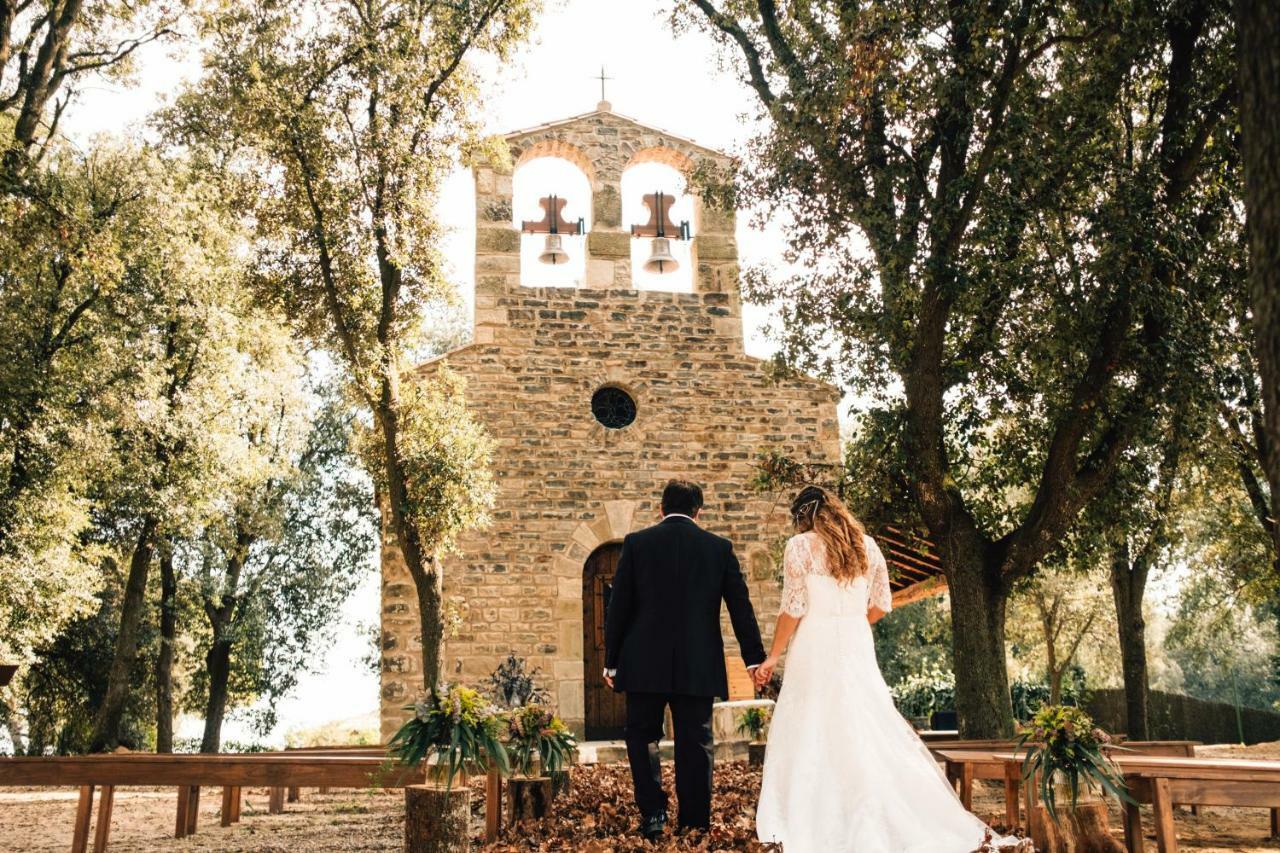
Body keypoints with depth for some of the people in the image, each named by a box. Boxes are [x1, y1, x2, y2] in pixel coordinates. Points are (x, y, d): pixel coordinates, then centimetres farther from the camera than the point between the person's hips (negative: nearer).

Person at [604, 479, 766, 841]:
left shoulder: (636, 543, -1)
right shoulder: (720, 547, 2)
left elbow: (618, 606, -1)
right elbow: (741, 606, 4)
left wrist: (611, 661, 6)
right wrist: (754, 657, 10)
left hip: (645, 664, -1)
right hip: (698, 667, 1)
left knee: (642, 737, 14)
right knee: (695, 744, 9)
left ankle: (653, 812, 4)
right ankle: (695, 823, 13)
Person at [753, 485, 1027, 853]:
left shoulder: (799, 546, -4)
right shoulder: (866, 544, 9)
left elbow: (793, 609, -8)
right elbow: (882, 604, 10)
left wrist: (773, 656, 0)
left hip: (815, 649, -4)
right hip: (857, 648, 4)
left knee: (809, 736, 3)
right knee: (874, 732, 7)